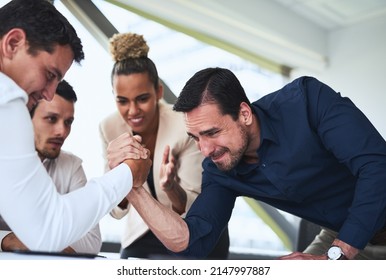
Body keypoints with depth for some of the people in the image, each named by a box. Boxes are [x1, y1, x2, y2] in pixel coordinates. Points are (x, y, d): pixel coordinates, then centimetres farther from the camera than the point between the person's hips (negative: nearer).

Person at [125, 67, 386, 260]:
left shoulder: (308, 99, -26)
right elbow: (191, 242, -17)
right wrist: (134, 187, -27)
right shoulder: (218, 171, -11)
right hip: (340, 237, 5)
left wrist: (334, 256, -29)